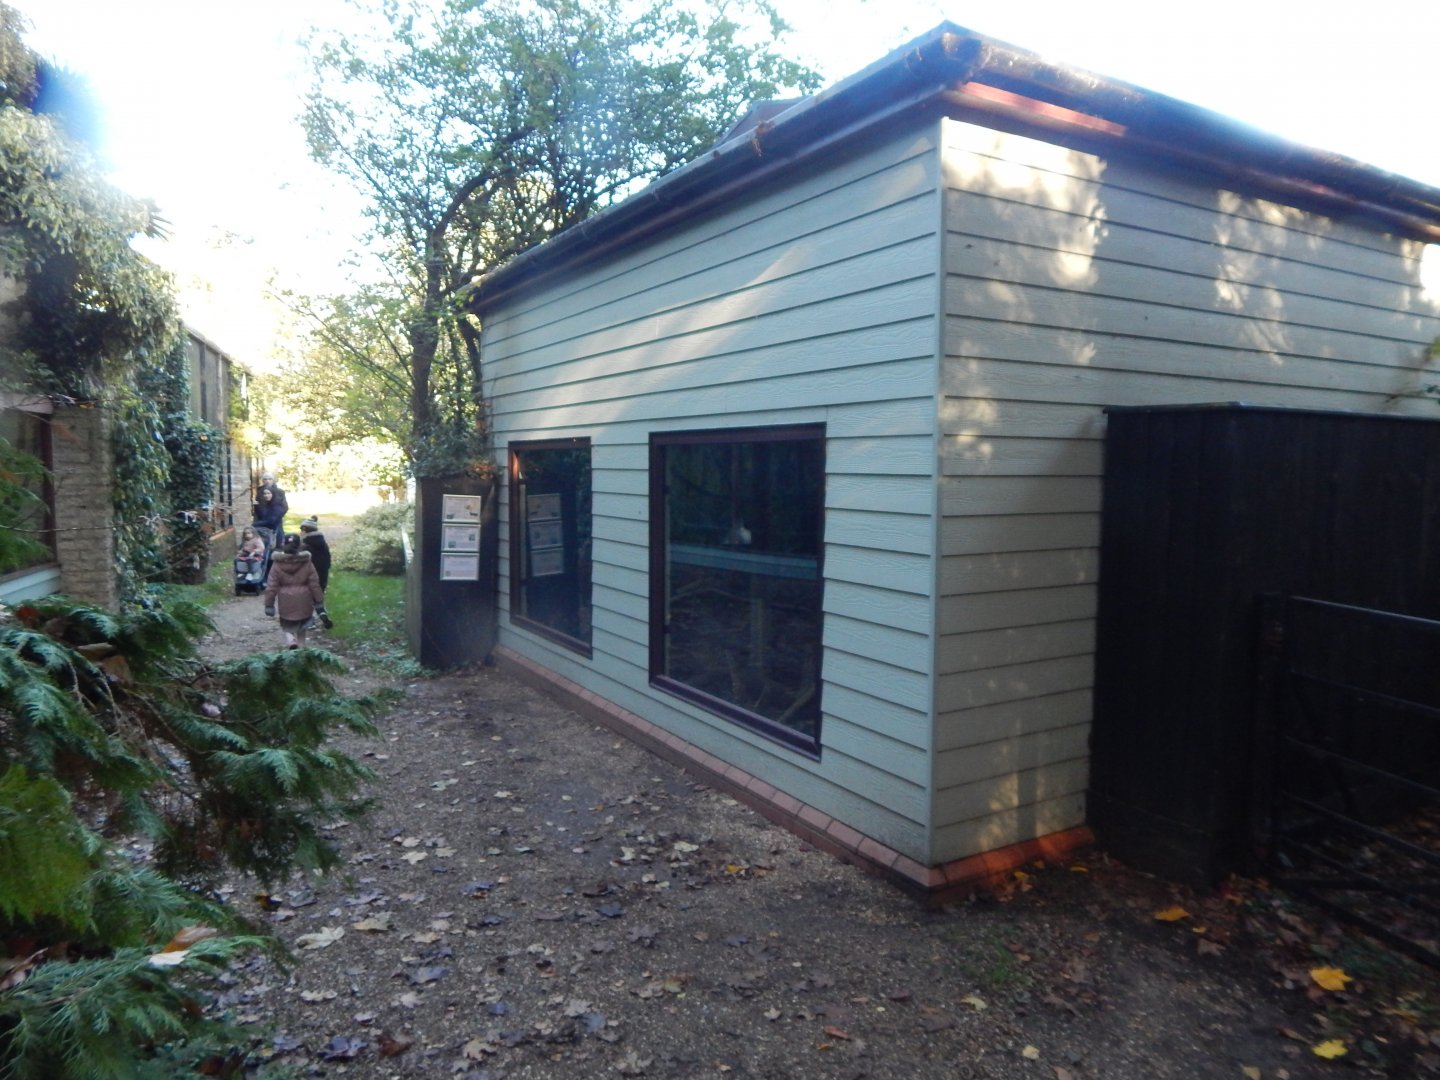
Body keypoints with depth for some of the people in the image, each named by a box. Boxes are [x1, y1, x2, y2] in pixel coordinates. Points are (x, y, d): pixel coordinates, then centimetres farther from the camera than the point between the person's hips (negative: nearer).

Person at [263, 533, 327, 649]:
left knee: (288, 627, 12)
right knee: (301, 628, 20)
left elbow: (271, 587, -5)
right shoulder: (307, 563, -4)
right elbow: (314, 585, -2)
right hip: (303, 603, 1)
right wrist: (319, 602, 5)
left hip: (286, 604, -1)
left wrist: (269, 604, 3)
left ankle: (291, 642, -16)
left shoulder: (277, 564, -6)